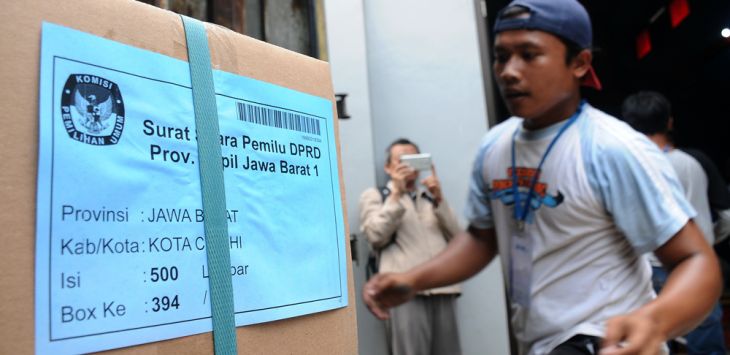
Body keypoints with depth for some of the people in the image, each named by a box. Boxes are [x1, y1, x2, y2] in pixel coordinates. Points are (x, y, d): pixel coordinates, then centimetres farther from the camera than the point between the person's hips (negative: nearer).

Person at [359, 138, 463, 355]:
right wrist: (397, 194, -4)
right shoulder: (374, 195, 15)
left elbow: (456, 237, 13)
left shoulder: (432, 197, 26)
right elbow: (377, 237, -3)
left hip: (442, 289, 4)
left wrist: (439, 200, 3)